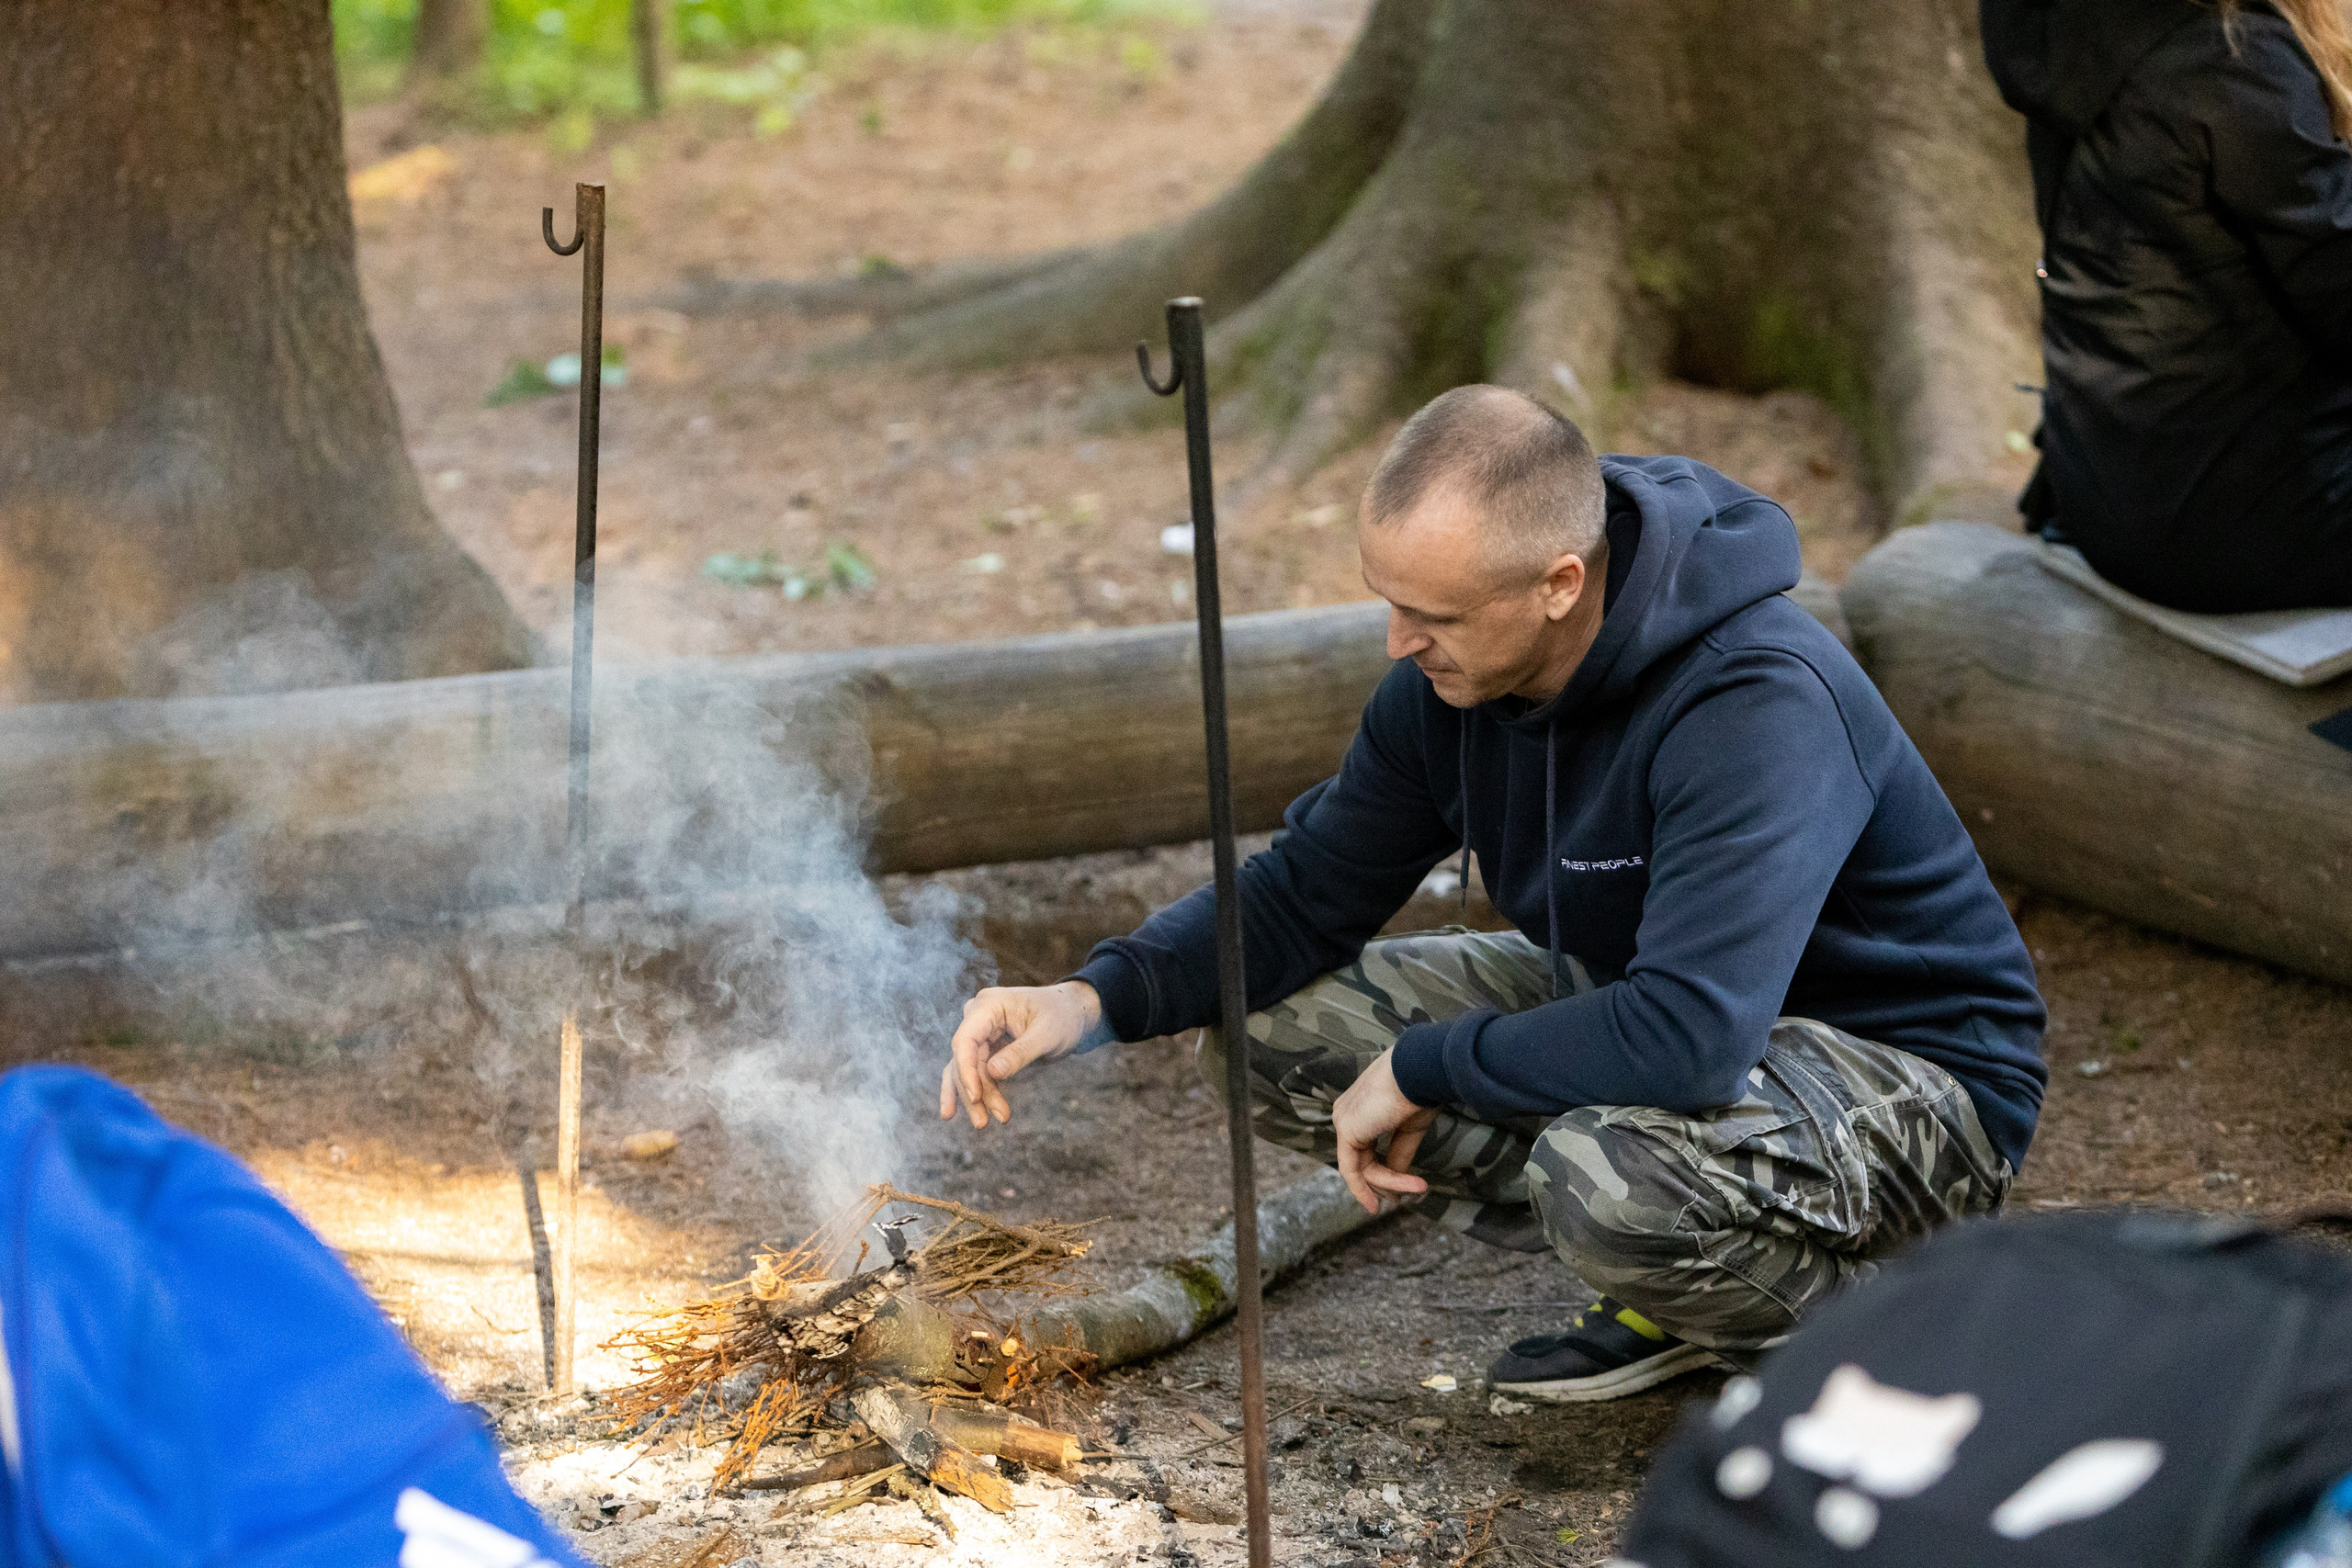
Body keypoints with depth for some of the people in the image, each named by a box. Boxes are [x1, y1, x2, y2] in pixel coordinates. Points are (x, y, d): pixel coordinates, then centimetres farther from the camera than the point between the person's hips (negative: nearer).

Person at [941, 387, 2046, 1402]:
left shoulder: (1758, 707, -34)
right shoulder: (1452, 675, -9)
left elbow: (1693, 1038, -42)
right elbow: (1308, 891, 2)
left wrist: (1420, 1067, -28)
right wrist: (1099, 999, -16)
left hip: (1908, 1071, -8)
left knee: (1612, 1169, -40)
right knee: (1270, 1030, -4)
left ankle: (1863, 1300, -5)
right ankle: (1669, 1285, 3)